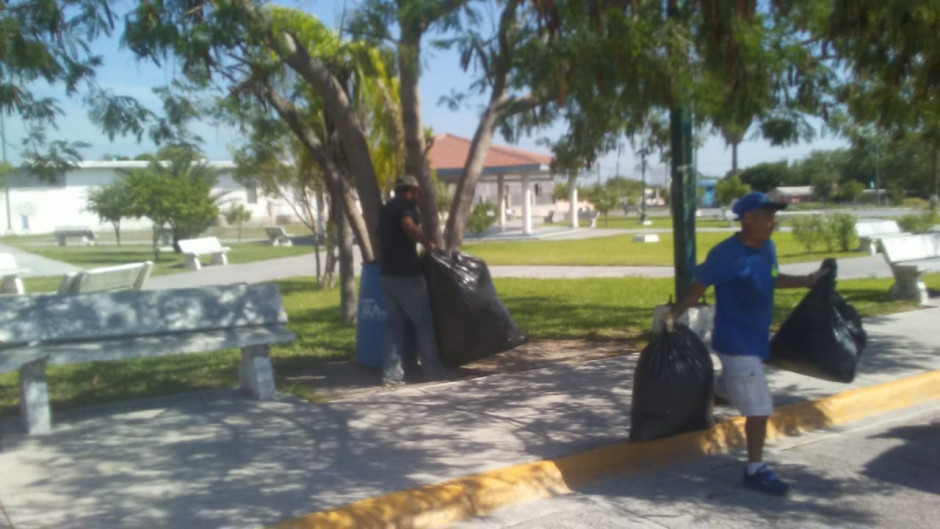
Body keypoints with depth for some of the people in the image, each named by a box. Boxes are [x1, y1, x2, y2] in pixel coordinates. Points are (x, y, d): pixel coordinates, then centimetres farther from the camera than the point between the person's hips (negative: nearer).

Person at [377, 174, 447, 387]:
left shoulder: (386, 209, 20)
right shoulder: (407, 204, -7)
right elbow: (408, 225, -28)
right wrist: (426, 242, -15)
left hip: (387, 274, 8)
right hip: (406, 274, -8)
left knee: (394, 324, 9)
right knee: (423, 322, 4)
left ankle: (391, 374, 5)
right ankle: (432, 370, 12)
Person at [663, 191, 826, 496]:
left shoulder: (768, 249, 3)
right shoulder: (726, 254, -21)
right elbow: (699, 287, -17)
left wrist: (808, 281, 22)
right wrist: (673, 314, -26)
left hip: (757, 338, 8)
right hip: (736, 342, -8)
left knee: (730, 392, 23)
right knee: (759, 408, -4)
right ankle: (755, 471, 11)